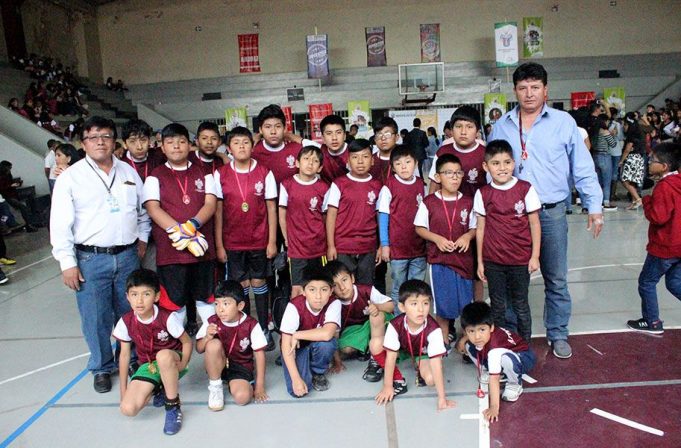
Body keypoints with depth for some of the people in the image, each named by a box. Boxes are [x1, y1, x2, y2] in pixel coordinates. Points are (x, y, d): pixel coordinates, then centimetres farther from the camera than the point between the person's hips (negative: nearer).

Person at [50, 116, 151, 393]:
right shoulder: (70, 177, -3)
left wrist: (142, 238, 9)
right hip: (90, 259, -3)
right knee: (96, 318, 4)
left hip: (128, 256, 3)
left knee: (130, 314, 13)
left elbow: (143, 210, 17)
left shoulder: (129, 172, 8)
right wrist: (67, 263, -8)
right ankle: (102, 368, 25)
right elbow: (60, 224, -5)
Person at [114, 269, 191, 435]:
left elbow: (187, 342, -9)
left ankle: (173, 406, -21)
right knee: (128, 409, -20)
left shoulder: (167, 318, -22)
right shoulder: (126, 322, -12)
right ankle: (158, 388, 12)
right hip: (148, 366, 3)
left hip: (171, 362, -3)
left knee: (163, 355, -41)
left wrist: (183, 364, -25)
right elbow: (124, 354, 0)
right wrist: (123, 390, 3)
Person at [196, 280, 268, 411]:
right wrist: (207, 337, -27)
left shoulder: (251, 325, -18)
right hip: (217, 365, 2)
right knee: (213, 344, -31)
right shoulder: (212, 322, -13)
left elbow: (259, 354, -10)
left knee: (242, 397, -30)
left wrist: (259, 386, -9)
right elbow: (199, 349, -3)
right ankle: (215, 386, -9)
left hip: (241, 366, -2)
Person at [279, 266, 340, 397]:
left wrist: (297, 335, -28)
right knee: (297, 391, -23)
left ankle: (318, 372, -2)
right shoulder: (294, 306, -26)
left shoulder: (334, 304, -23)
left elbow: (327, 334, -38)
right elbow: (286, 345, -25)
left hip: (319, 347, 1)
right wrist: (296, 379, -31)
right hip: (297, 348, -1)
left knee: (326, 343, -34)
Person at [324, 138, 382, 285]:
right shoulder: (339, 184, -4)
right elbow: (331, 215, -3)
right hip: (342, 248, -2)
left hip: (369, 248, 3)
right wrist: (330, 245, -6)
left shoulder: (377, 186, 5)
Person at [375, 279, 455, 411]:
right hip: (403, 350, 2)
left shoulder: (433, 329, -37)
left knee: (430, 379, -30)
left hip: (423, 353, -2)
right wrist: (387, 387, -19)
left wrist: (442, 398, -37)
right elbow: (390, 356, -23)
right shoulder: (395, 325, -33)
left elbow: (436, 364, -37)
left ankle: (419, 369, 5)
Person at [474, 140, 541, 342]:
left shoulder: (525, 189, -5)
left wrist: (535, 256, -3)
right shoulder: (483, 194, -1)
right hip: (493, 261, 1)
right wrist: (480, 261, 4)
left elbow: (534, 224, -1)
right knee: (497, 306, 12)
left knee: (520, 305, 12)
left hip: (521, 260, -1)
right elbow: (480, 228, 3)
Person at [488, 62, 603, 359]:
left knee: (556, 279, 8)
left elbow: (583, 167, 2)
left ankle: (558, 334, 25)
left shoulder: (563, 122, 1)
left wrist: (594, 206, -2)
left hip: (551, 212, -1)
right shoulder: (501, 126, 6)